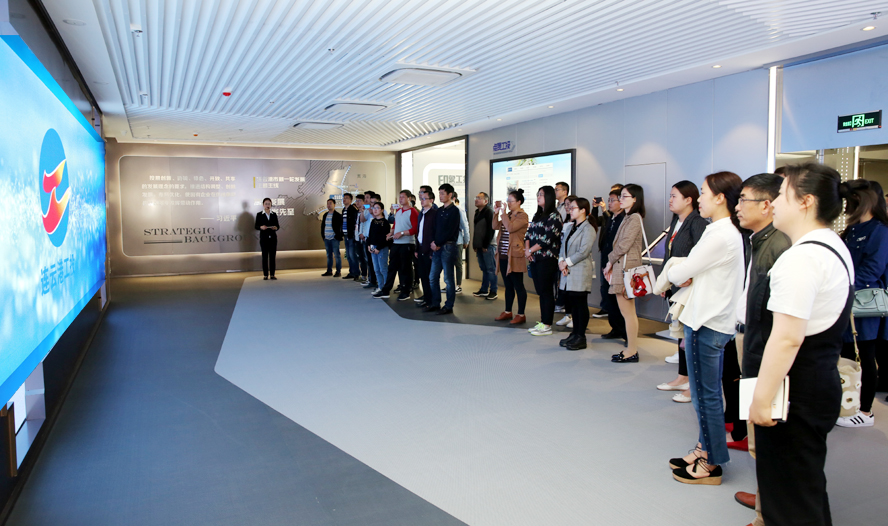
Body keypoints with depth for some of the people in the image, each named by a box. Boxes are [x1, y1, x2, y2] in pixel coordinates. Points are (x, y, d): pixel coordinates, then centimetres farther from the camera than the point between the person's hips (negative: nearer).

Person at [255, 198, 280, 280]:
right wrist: (261, 227, -20)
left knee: (272, 256, 0)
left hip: (273, 237, 2)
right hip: (264, 238, -2)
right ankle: (265, 275, 3)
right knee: (265, 256, 0)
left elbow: (277, 225, 10)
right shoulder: (259, 215, 3)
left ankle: (272, 274, 4)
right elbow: (256, 226, 0)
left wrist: (276, 227, -13)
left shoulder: (274, 214, 9)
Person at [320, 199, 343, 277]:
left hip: (334, 239, -7)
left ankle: (338, 271, 1)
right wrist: (323, 235, 10)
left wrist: (338, 236, -14)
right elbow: (322, 225, 18)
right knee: (329, 255, 12)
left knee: (337, 255, -3)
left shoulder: (338, 215, -6)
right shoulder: (325, 215, 14)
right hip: (326, 239, 7)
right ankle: (329, 271, 19)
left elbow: (339, 227, -9)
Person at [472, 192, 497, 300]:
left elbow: (490, 229, -15)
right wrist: (475, 245, 14)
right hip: (479, 246, 8)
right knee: (484, 269, 13)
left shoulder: (488, 212, -9)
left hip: (487, 246, -8)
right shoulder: (477, 212, 17)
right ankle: (484, 290, 19)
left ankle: (493, 292, 1)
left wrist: (485, 245, -16)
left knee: (491, 269, -4)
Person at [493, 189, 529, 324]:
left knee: (518, 286, -2)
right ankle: (508, 312, 23)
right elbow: (496, 226, 11)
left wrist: (503, 213, -15)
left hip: (515, 256, -8)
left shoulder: (522, 216, -9)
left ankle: (521, 315, 4)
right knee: (508, 286, 15)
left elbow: (510, 227, -22)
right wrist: (497, 212, 2)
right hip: (504, 255, 8)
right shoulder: (508, 214, 16)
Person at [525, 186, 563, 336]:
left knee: (546, 291, -4)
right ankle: (542, 322, 18)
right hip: (535, 259, 8)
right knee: (540, 290, 10)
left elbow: (547, 238, -16)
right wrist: (527, 249, -3)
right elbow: (529, 233, 14)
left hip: (547, 259, -8)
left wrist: (531, 250, -12)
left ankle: (547, 325, 2)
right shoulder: (537, 215, 17)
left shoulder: (554, 216, -8)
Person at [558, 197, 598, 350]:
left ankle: (581, 338, 5)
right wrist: (561, 261, -4)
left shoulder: (588, 229, -10)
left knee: (581, 304, -2)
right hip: (569, 274, 8)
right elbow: (563, 246, 13)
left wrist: (567, 262, -12)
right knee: (573, 303, 12)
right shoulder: (572, 228, 17)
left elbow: (583, 252, -17)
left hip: (580, 273, -8)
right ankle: (575, 334, 22)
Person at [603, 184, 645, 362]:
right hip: (620, 267, 10)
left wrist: (610, 261, -5)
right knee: (627, 312, 11)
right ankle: (631, 349, 17)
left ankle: (632, 352, 3)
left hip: (626, 268, -10)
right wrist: (612, 264, 8)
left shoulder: (635, 218, -12)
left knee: (628, 312, -4)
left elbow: (624, 245, -17)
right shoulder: (628, 218, 17)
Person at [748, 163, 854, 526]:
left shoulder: (801, 257, -21)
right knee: (809, 487, 22)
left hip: (796, 390, -10)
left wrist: (761, 398, -21)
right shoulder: (836, 248, 13)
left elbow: (786, 338, -26)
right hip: (823, 383, 10)